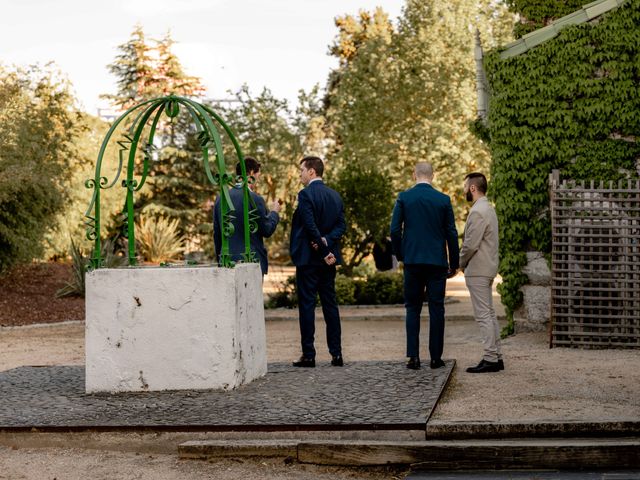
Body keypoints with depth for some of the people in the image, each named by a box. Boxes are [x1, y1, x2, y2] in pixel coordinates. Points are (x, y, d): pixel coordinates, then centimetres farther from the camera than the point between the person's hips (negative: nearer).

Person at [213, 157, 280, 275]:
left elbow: (216, 233, 12)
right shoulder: (255, 199, -11)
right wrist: (274, 212, 12)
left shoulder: (220, 198, 6)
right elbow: (267, 231, -5)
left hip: (227, 261, 5)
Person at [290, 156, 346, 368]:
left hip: (308, 257, -7)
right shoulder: (335, 196, 11)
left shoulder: (305, 195, -12)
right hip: (328, 260, 7)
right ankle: (336, 354, 8)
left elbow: (311, 226, -19)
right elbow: (341, 225, 5)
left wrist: (325, 251, -12)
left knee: (307, 305, -2)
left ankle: (308, 355, -1)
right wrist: (327, 242, -8)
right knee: (330, 304, 9)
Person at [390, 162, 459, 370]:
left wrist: (400, 255, 11)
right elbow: (451, 233, 1)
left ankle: (413, 356, 1)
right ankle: (436, 357, 5)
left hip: (412, 260, 0)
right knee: (436, 309, 5)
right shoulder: (443, 200, 0)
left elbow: (395, 230, -4)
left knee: (413, 308, 7)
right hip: (437, 261, 0)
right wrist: (454, 263, 9)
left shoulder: (404, 198, -1)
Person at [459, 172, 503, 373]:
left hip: (477, 271, -10)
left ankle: (490, 359, -7)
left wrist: (460, 263, -4)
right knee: (489, 314, 12)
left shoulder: (477, 212, -17)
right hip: (487, 268, 10)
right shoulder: (488, 209, 16)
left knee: (484, 315, -8)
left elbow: (471, 244, -21)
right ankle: (496, 357, 16)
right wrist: (465, 262, 13)